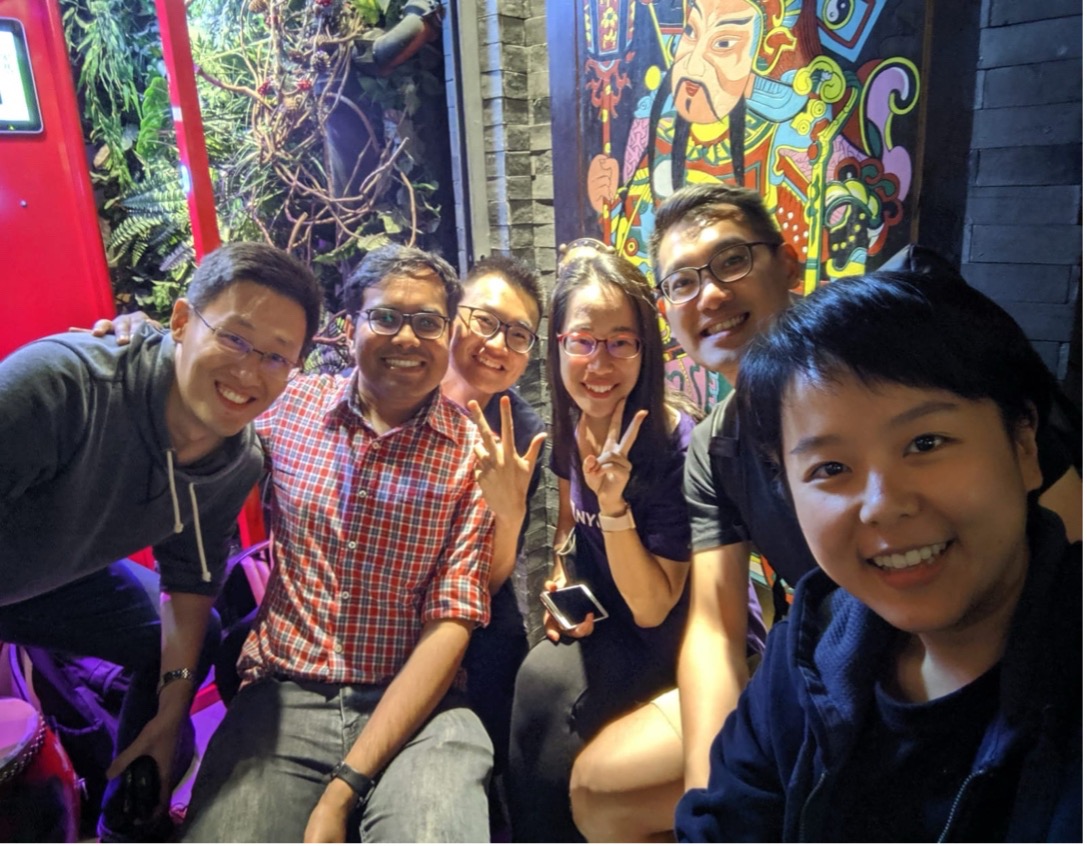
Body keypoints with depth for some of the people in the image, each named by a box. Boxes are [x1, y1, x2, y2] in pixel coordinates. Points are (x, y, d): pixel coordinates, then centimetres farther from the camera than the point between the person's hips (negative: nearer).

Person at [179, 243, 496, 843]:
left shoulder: (475, 455, -4)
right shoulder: (290, 407, 3)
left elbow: (450, 627, -7)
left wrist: (344, 787, -12)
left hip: (413, 706, -1)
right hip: (283, 695, 2)